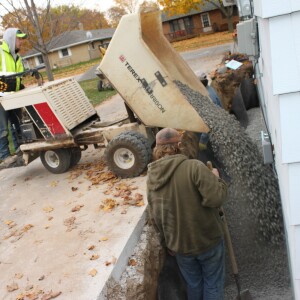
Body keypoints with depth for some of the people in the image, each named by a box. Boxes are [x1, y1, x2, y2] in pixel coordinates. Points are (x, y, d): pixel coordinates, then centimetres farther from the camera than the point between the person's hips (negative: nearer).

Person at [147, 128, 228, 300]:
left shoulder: (152, 177, -2)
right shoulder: (194, 167, -22)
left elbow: (155, 217, 4)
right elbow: (215, 198, -29)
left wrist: (168, 242, 17)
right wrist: (216, 178, -9)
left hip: (179, 245, 5)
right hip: (207, 240, -5)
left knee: (193, 284, 25)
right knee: (213, 284, 16)